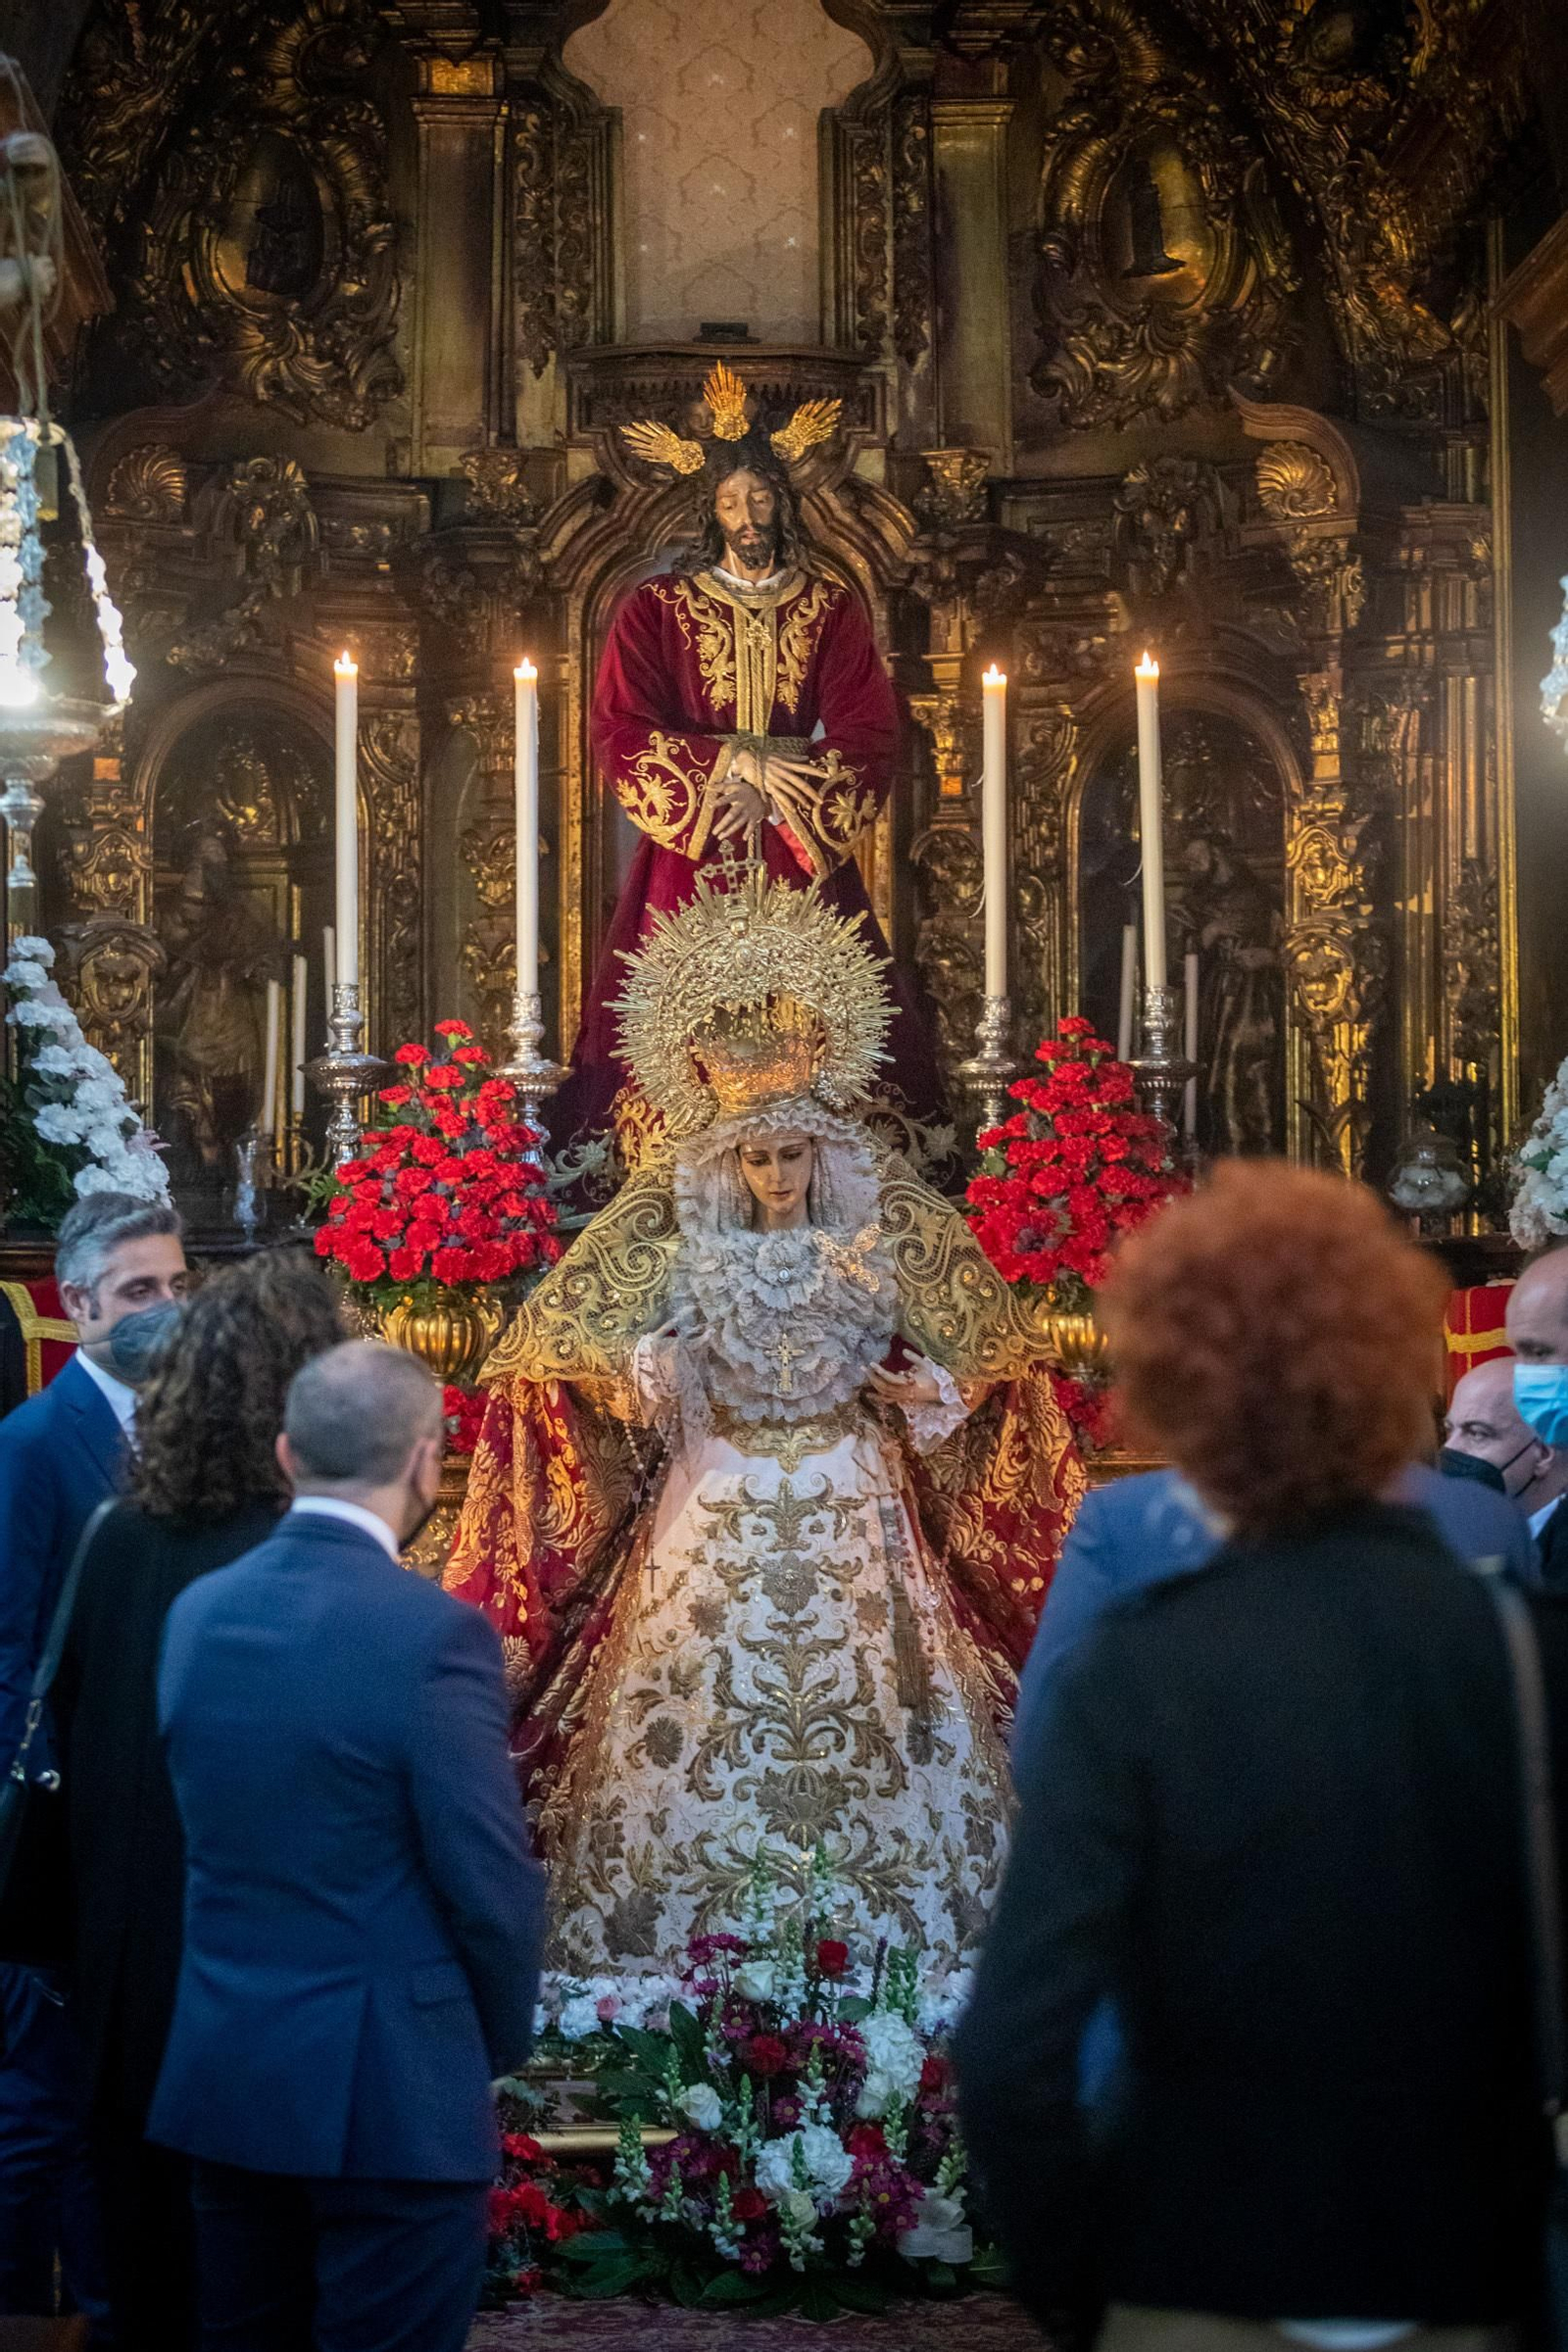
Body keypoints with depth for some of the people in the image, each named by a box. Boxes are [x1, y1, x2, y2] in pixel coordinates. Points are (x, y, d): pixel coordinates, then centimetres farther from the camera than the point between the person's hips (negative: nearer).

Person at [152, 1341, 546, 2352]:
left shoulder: (197, 1611, 1)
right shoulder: (436, 1632, -17)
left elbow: (202, 1830, 8)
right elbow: (490, 1880, -14)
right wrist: (503, 2038, 3)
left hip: (221, 2075, 6)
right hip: (388, 2088, -6)